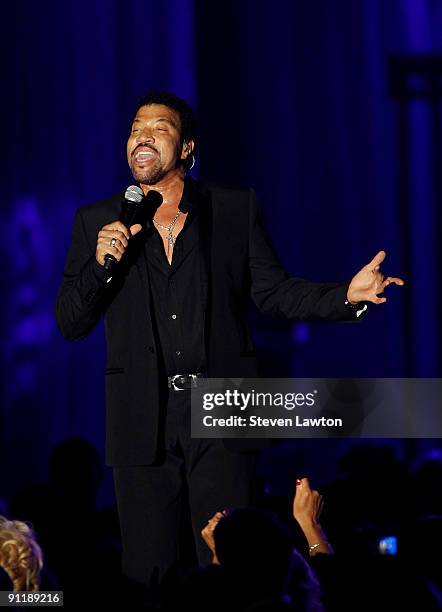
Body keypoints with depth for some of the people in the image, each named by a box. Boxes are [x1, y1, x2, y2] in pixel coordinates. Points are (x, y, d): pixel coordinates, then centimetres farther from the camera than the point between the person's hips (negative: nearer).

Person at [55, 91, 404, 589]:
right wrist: (101, 265, -10)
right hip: (143, 421, 1)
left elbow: (273, 291, 8)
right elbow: (69, 324, 7)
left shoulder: (236, 208, 9)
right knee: (146, 572, 4)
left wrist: (346, 296, -8)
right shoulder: (97, 222, 9)